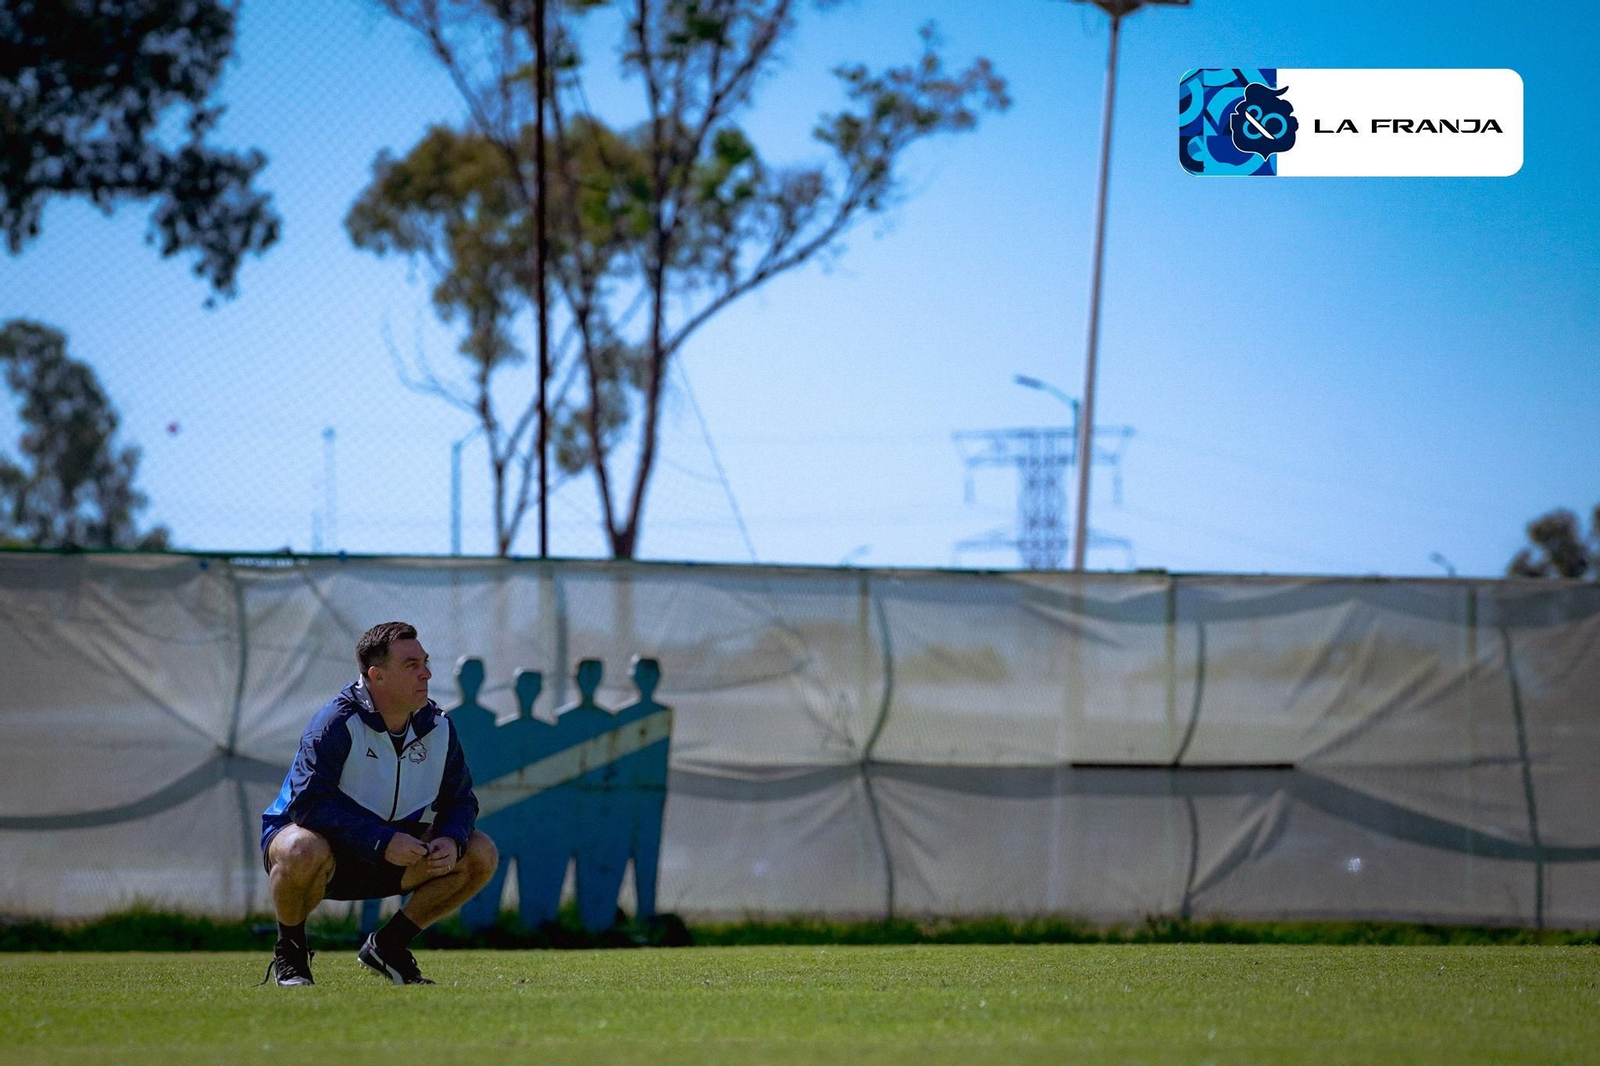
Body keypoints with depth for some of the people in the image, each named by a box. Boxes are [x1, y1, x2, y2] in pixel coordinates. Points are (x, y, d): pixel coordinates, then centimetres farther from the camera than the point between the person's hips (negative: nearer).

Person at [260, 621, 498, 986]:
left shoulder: (438, 727, -3)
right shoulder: (336, 722, -22)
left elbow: (459, 800, 4)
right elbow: (309, 802, -30)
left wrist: (451, 840, -21)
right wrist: (382, 842, -36)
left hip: (392, 851, 6)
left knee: (480, 855, -11)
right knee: (303, 851, -42)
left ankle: (387, 945, 5)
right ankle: (289, 953, -10)